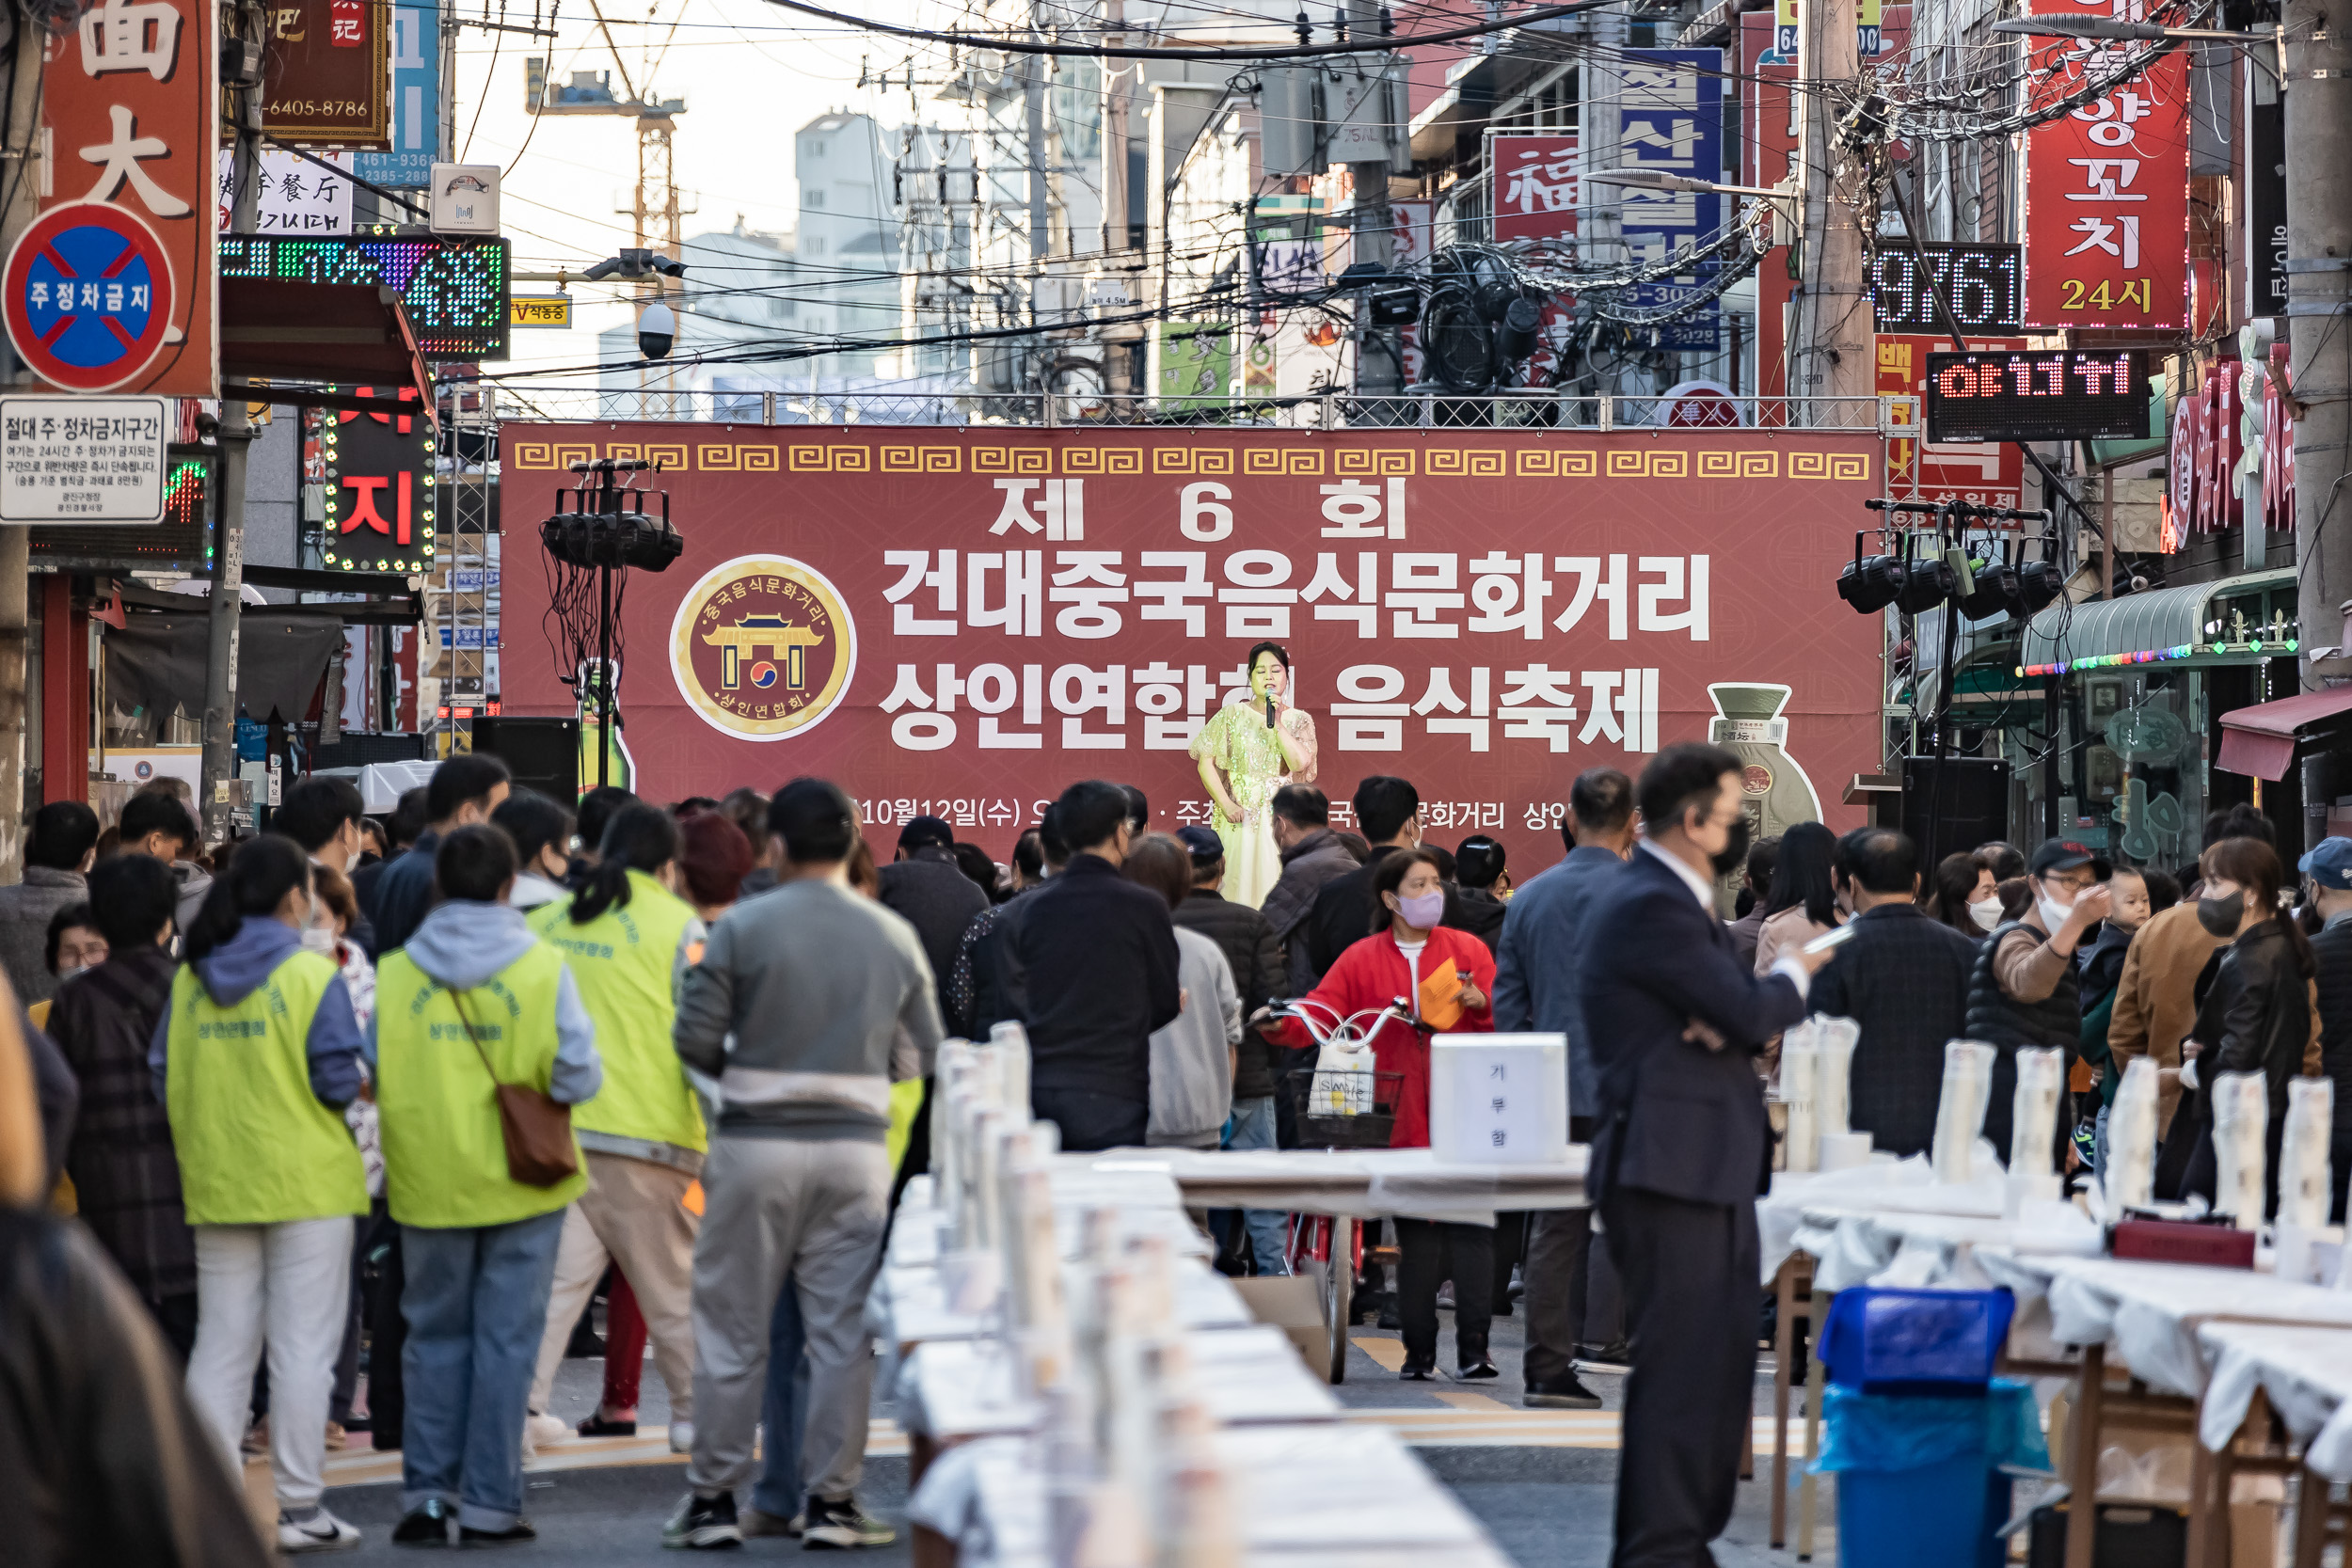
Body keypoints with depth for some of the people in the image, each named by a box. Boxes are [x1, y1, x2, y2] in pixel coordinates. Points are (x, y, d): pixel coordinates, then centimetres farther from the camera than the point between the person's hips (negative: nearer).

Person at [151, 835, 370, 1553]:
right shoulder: (312, 976, -10)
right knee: (303, 1345, 0)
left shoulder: (190, 980, 4)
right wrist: (356, 1086, 8)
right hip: (306, 1183, -5)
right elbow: (338, 1081, -14)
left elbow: (164, 1077, 6)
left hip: (216, 1186, 5)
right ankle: (298, 1506, 1)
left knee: (220, 1345, 10)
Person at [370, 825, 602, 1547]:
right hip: (522, 1185, -1)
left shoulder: (393, 973, -4)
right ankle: (489, 1503, 6)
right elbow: (579, 1075, -11)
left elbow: (366, 1077, -3)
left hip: (429, 1182, 1)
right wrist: (533, 1091, 8)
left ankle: (428, 1489, 8)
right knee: (505, 1338, 5)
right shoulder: (543, 967, -7)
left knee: (435, 1333, 14)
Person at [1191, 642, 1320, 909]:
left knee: (1274, 885, -5)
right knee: (1238, 885, -5)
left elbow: (1299, 763, -8)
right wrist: (1226, 804, -9)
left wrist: (1276, 723, -11)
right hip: (1239, 816, -1)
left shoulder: (1299, 720, 8)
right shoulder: (1232, 715, 6)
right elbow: (1205, 762, 1)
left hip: (1282, 818, 1)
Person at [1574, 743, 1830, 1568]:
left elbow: (1737, 1015, 14)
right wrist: (1794, 973, 3)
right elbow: (1750, 1011, -19)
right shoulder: (1652, 905, -17)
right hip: (1670, 1166, -11)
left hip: (1705, 1166, 11)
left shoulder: (1672, 899, 17)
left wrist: (1731, 1020, -10)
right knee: (1681, 1366, -9)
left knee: (1719, 1363, 14)